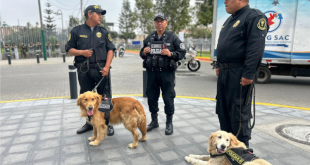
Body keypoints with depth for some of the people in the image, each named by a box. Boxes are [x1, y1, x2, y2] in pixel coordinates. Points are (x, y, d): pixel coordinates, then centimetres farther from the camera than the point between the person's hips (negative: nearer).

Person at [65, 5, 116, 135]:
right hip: (84, 70, 1)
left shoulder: (103, 31, 11)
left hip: (101, 69, 0)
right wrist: (82, 52, -12)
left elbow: (110, 49, 5)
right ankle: (90, 123, 27)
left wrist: (107, 67, -7)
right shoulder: (77, 31, 8)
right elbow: (69, 49, 8)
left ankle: (108, 124, 12)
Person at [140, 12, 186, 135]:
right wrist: (144, 52, -3)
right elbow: (142, 54, 20)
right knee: (151, 97, 11)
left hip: (167, 72, -4)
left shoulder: (172, 37, 1)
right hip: (152, 72, 4)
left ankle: (169, 123, 19)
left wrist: (170, 54, -17)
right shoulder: (149, 38, 12)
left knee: (168, 97, 2)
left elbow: (182, 52, -1)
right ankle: (154, 121, 29)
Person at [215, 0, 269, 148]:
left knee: (239, 112, -2)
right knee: (223, 109, 14)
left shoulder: (255, 17, -9)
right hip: (224, 72, 9)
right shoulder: (230, 20, 20)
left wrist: (248, 74, -23)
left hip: (239, 74, -9)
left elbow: (256, 48, -18)